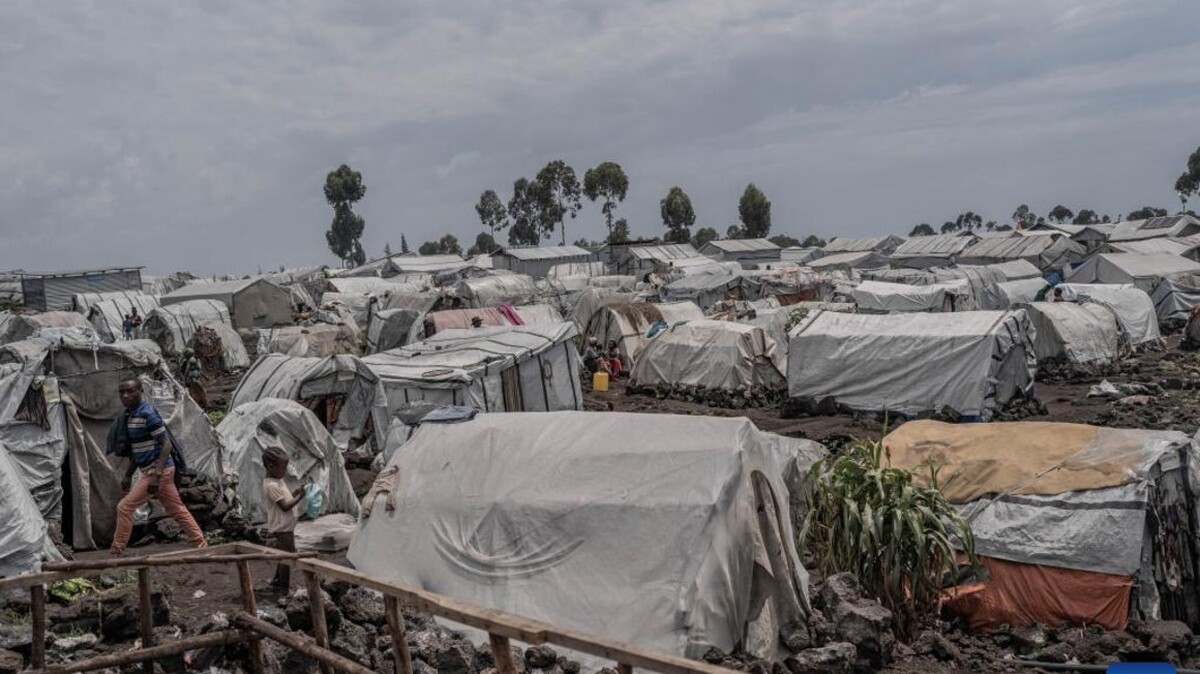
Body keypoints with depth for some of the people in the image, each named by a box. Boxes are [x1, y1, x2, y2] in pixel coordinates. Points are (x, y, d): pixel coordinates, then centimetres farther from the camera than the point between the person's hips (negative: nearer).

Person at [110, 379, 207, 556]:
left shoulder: (147, 413, -16)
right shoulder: (130, 415, 12)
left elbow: (166, 445, -20)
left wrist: (156, 476, -25)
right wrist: (128, 476, 22)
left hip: (156, 470, -9)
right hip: (150, 470, 9)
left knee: (125, 507, -6)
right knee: (177, 510, 11)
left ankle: (116, 552, 3)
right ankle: (201, 547, 16)